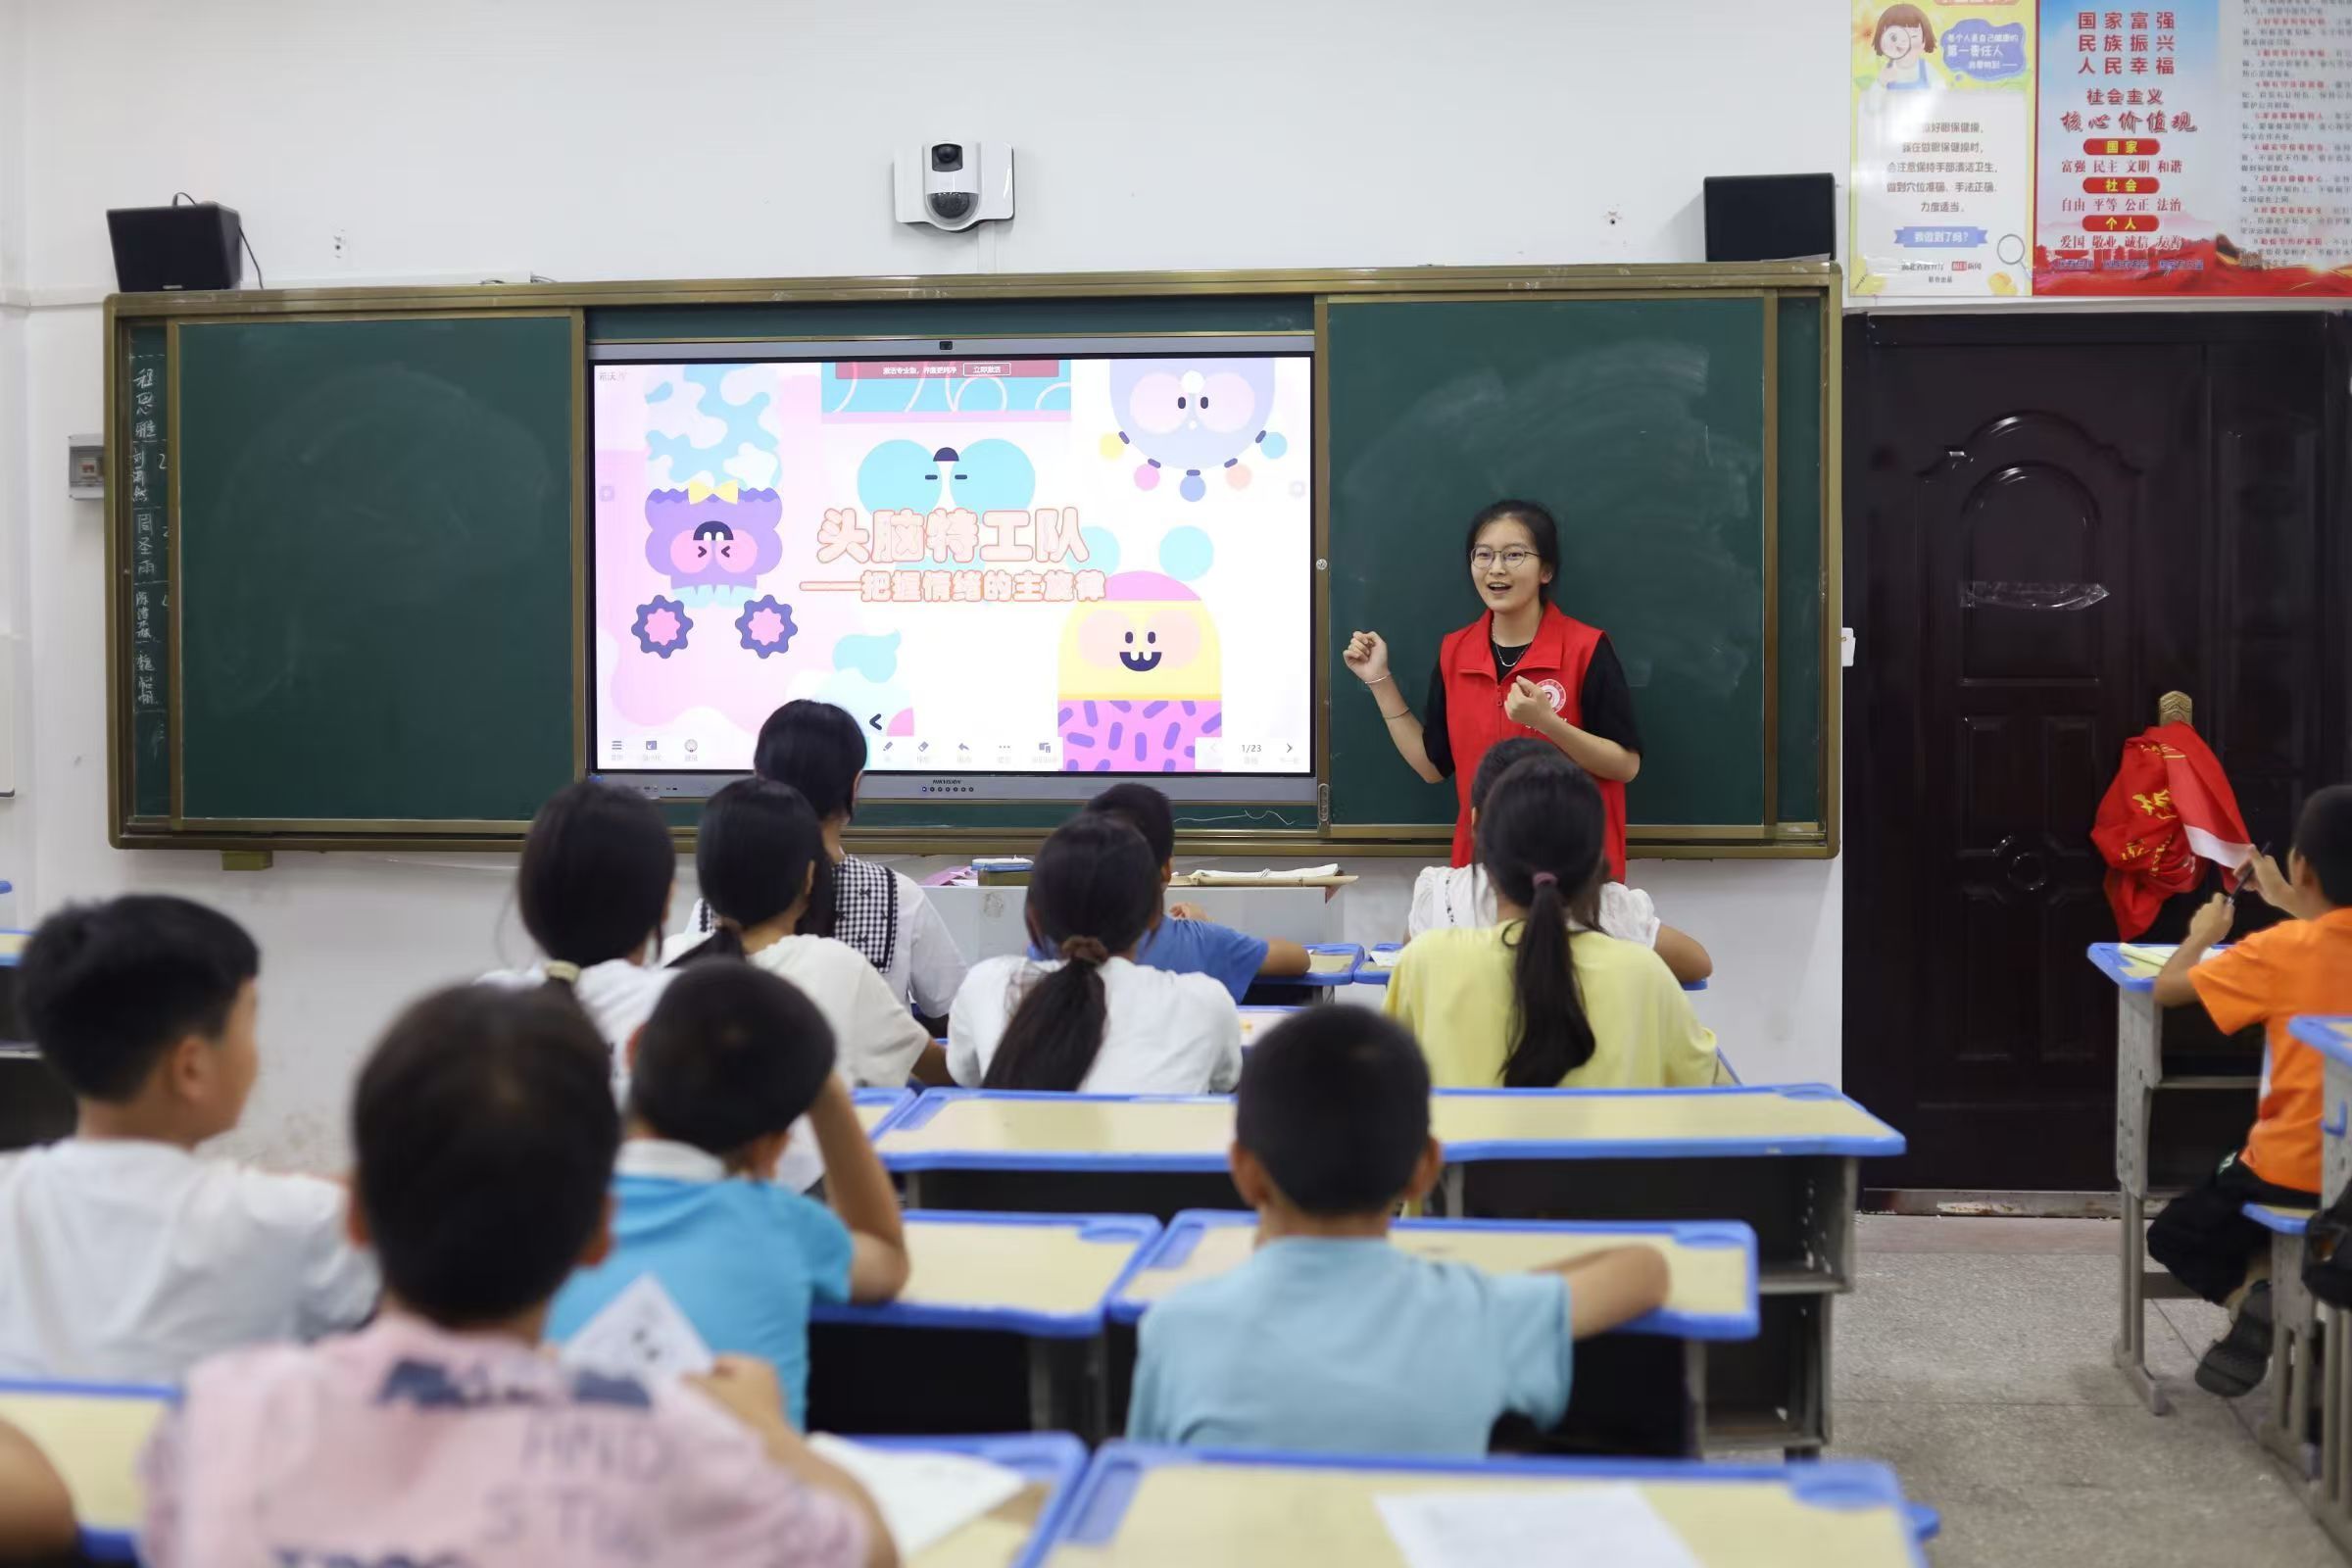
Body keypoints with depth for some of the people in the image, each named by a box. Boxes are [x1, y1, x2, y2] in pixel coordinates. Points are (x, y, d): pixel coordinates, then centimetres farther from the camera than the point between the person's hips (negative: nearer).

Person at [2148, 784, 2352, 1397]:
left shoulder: (2281, 951, -15)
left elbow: (2166, 988, -9)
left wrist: (2205, 931, 7)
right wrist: (2289, 906, 25)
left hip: (2293, 1170, -6)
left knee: (2173, 1236, 19)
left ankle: (2249, 1291, -10)